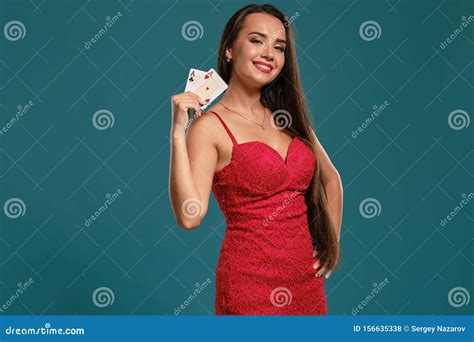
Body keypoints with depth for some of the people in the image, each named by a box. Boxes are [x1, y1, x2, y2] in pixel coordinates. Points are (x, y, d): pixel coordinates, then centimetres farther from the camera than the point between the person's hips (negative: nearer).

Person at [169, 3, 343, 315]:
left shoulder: (289, 117, 7)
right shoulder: (210, 125, -10)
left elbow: (330, 178, 20)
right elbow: (189, 216, -22)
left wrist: (332, 241, 13)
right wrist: (179, 132, -23)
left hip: (307, 275, 6)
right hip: (251, 277, -6)